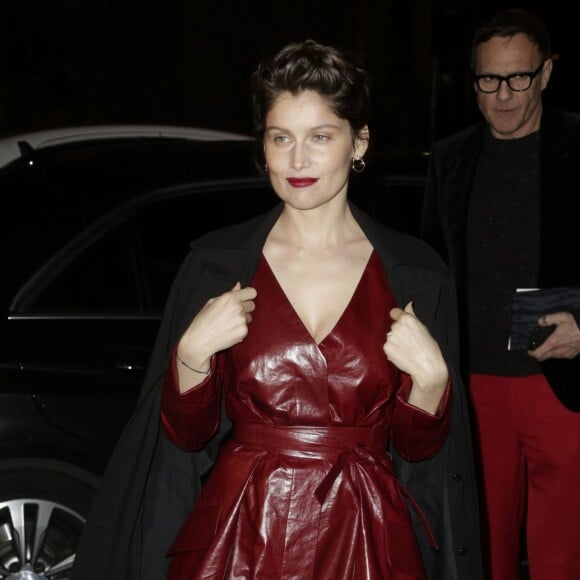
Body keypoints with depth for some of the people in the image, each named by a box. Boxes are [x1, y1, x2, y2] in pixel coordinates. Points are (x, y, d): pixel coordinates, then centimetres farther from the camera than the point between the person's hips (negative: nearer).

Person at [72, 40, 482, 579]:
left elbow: (419, 446, 0)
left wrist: (431, 376, -17)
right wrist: (192, 353, -16)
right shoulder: (215, 262, -4)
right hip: (238, 536, 0)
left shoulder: (416, 271, -4)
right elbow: (186, 433, 0)